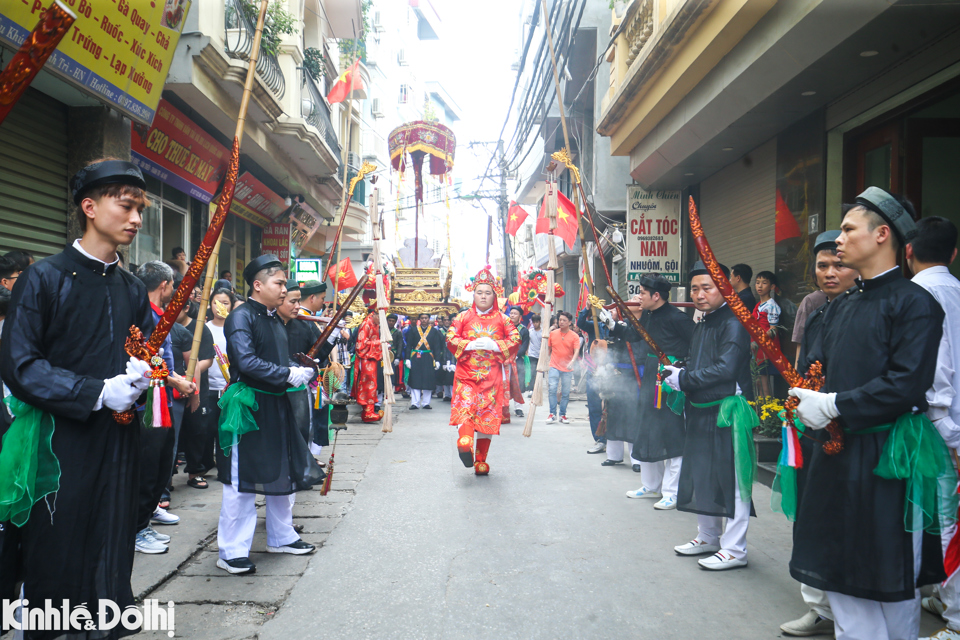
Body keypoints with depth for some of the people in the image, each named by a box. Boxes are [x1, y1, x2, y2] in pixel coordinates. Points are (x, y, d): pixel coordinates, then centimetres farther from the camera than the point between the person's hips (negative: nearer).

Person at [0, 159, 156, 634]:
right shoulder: (44, 279, -5)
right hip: (60, 443, -5)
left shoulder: (133, 290, 12)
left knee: (110, 561, 12)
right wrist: (97, 392, -17)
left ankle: (106, 625, 26)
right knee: (53, 563, 4)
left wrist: (139, 376, -4)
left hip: (119, 440, 5)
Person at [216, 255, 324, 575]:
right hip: (249, 406, -9)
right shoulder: (241, 317, -13)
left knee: (285, 473, 17)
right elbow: (247, 362, -25)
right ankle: (232, 551, 10)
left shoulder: (275, 320, 14)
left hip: (277, 405, 9)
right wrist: (288, 375, -23)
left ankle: (281, 537, 33)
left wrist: (301, 371, 1)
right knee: (242, 480, -2)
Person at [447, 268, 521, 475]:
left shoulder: (502, 319, 10)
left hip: (491, 376, 1)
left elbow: (515, 341, 3)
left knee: (488, 415, -1)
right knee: (465, 407, -19)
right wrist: (470, 345, -14)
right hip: (466, 374, -1)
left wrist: (494, 345, -12)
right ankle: (465, 443, -32)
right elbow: (450, 338, 2)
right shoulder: (463, 317, 9)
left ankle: (481, 461, 2)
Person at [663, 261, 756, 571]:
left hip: (728, 410, -9)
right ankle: (708, 537, 32)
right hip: (701, 411, 9)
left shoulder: (734, 323, -13)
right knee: (701, 474, 16)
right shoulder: (701, 325, 15)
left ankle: (734, 549, 8)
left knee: (730, 479, -2)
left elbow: (725, 369, -22)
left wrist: (684, 379, -15)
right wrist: (677, 373, 2)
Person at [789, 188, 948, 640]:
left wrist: (833, 406, -17)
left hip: (887, 457, -7)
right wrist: (808, 398, -4)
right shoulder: (841, 306, 13)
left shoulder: (915, 303, -10)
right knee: (841, 575, 13)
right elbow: (819, 365, 17)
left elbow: (907, 384, -19)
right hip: (836, 450, 7)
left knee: (892, 582, 7)